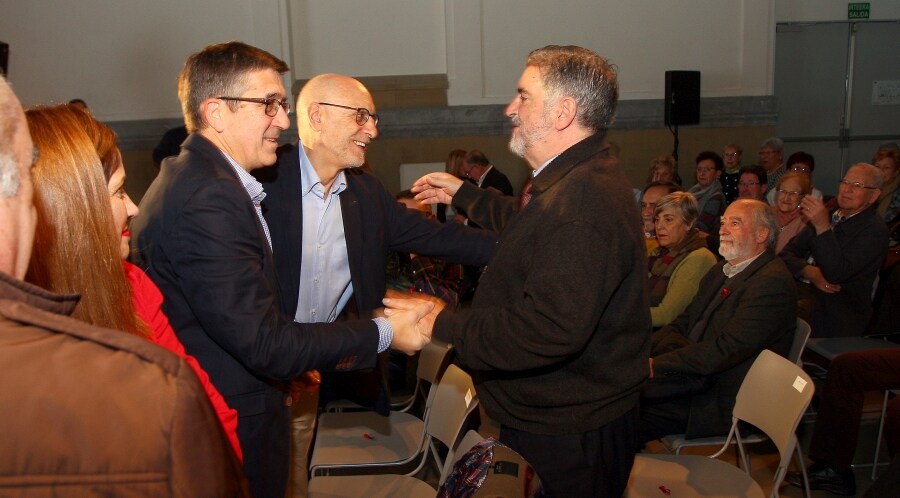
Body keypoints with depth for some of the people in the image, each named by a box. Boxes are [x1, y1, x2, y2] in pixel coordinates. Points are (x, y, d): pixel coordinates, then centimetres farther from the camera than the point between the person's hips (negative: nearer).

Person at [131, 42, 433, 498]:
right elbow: (266, 344, -27)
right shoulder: (207, 198, -27)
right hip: (232, 432, -9)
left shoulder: (195, 178, 6)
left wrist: (292, 361, 13)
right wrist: (382, 333, -19)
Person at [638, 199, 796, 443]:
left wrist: (656, 365, -24)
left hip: (727, 404, -8)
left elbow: (727, 349, -23)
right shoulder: (719, 272, 15)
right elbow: (682, 325, 12)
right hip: (698, 380, 8)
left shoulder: (773, 282, -16)